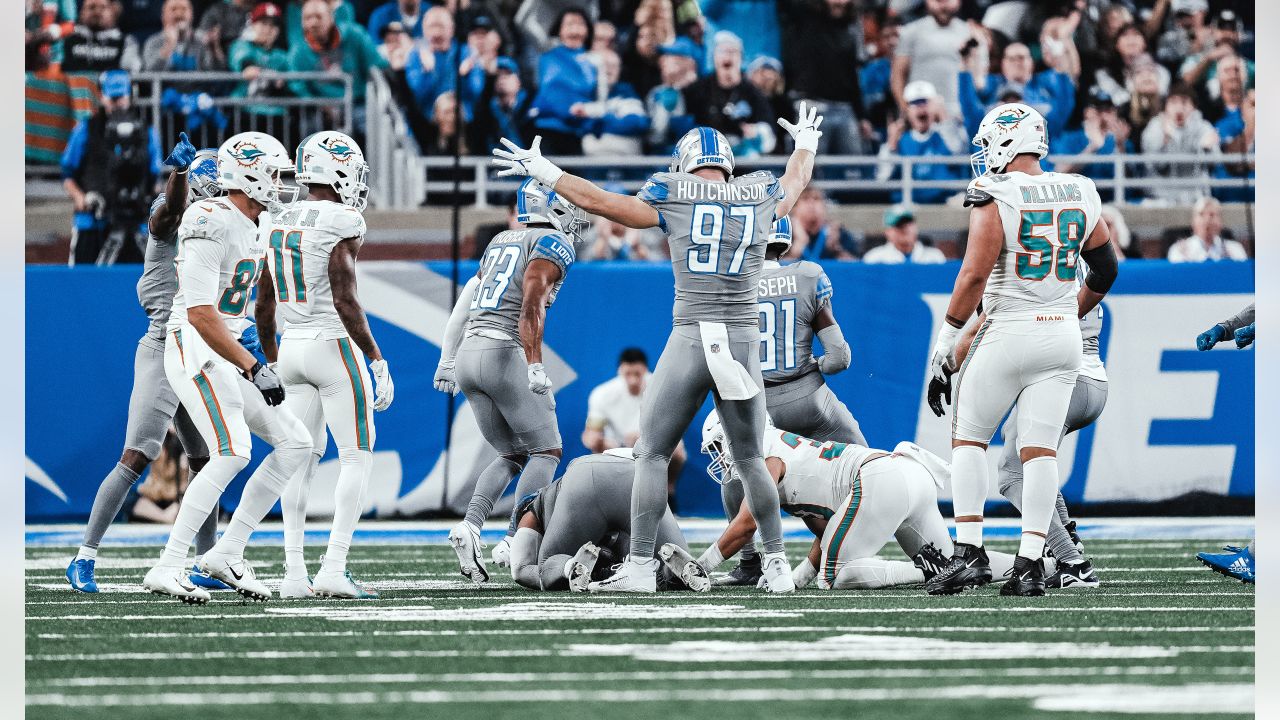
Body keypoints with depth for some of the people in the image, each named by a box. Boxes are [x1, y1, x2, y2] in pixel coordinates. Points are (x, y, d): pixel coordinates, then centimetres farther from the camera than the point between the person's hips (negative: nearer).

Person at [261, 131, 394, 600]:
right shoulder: (340, 223, -12)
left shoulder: (274, 225, 10)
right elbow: (345, 301, -19)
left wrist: (272, 364, 25)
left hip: (291, 348, 7)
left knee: (302, 460, 10)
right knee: (357, 457, -1)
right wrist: (378, 360, -14)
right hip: (334, 347, -7)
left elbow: (263, 309, 14)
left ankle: (294, 573, 4)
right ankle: (334, 569, -10)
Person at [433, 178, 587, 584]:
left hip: (468, 353, 7)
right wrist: (535, 365, -24)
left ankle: (470, 525, -6)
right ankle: (515, 541, -13)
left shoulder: (500, 243, 22)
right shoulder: (554, 244, -2)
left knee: (511, 456, 16)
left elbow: (466, 300, 22)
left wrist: (448, 360, 25)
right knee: (546, 451, 3)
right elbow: (532, 304, -17)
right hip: (504, 353, -7)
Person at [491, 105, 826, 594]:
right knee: (751, 459, 16)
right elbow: (796, 181, 32)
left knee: (652, 454, 6)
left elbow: (596, 201, 5)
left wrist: (543, 171, 17)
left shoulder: (674, 200, 0)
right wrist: (807, 143, 53)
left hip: (692, 338, -3)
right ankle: (777, 566, 14)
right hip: (744, 340, 3)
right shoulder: (760, 198, 8)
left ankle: (640, 566, 0)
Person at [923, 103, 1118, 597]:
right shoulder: (1079, 195, 7)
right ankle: (1030, 565, -2)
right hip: (1063, 335, 5)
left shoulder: (995, 198, -10)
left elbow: (975, 274, -16)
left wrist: (947, 334, -6)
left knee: (968, 439, 9)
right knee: (1040, 450, 5)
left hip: (1009, 333, -5)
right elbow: (1106, 270, 15)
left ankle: (970, 552, 0)